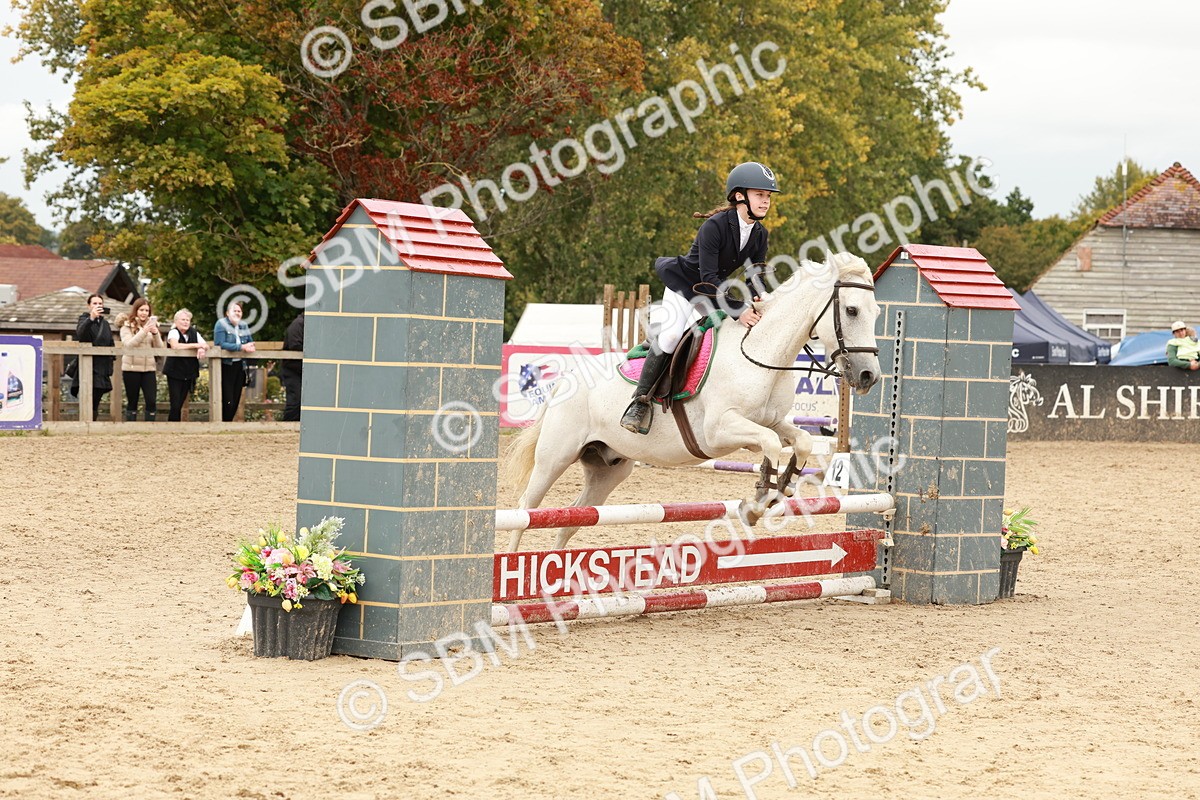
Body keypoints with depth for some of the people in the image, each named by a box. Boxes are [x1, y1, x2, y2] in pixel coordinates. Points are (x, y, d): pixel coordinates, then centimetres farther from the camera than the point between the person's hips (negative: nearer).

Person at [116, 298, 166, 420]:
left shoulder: (152, 325, 11)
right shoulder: (127, 326, 2)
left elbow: (160, 347, 6)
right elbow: (128, 344, -14)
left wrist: (155, 333, -13)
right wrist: (144, 331, -22)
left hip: (149, 368, 3)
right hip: (131, 368, -3)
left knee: (152, 401, -5)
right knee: (132, 402, 4)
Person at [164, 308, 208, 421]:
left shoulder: (194, 333, 8)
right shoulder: (173, 332, -8)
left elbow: (206, 346, 7)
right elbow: (175, 346, -26)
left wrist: (202, 349, -19)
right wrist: (197, 345, -22)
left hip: (189, 374, 5)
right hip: (175, 373, -5)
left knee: (180, 404, 7)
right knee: (175, 405, -11)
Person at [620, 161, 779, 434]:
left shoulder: (759, 234, -5)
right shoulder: (715, 226, -27)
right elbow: (708, 277, -31)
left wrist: (756, 306, -22)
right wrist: (737, 310, -37)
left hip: (714, 294, 8)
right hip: (683, 286, -8)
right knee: (670, 337, -28)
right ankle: (640, 401, -18)